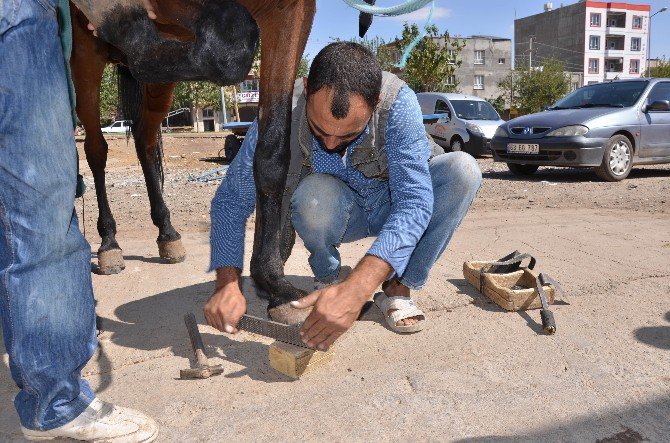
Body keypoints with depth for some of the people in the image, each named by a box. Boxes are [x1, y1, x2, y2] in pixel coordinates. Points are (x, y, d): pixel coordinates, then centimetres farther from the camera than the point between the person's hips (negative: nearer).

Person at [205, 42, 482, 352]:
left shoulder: (397, 102, -31)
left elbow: (414, 200, -38)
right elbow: (231, 200, -22)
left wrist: (356, 290, -50)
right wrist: (228, 284, -37)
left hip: (392, 207, 1)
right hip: (340, 215, -1)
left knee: (463, 170, -27)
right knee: (316, 196, -36)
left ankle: (398, 287, -12)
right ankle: (328, 279, -5)